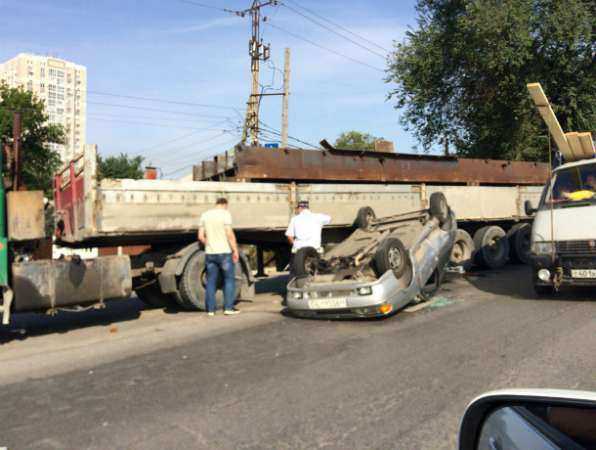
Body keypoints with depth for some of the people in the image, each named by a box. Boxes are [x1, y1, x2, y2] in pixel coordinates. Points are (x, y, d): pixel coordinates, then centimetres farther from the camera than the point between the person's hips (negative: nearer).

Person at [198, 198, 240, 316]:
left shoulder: (205, 215, 9)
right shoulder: (225, 213, -6)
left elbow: (201, 236, 7)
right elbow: (229, 234, -14)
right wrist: (235, 250, -10)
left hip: (209, 253, 5)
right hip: (224, 252, -5)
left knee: (211, 281, 10)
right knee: (229, 279, 6)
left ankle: (210, 309, 12)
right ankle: (228, 308, 4)